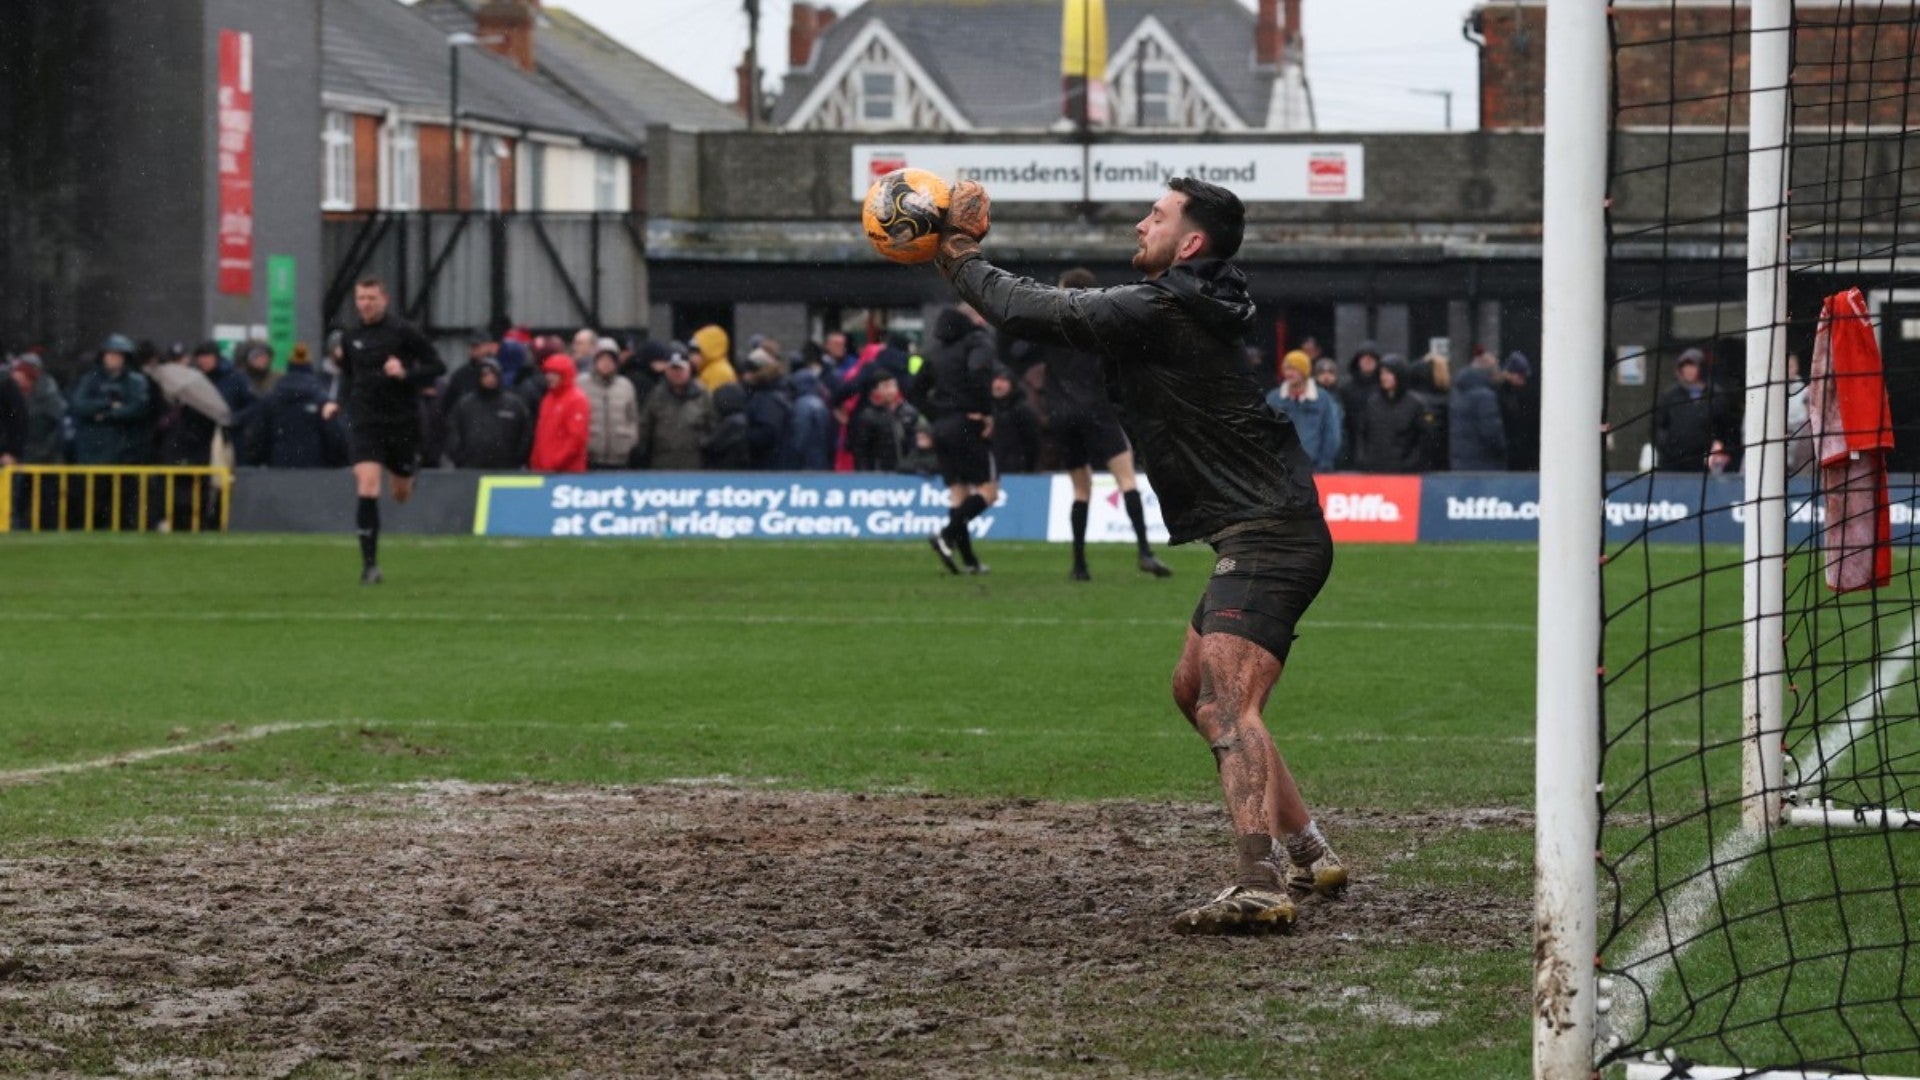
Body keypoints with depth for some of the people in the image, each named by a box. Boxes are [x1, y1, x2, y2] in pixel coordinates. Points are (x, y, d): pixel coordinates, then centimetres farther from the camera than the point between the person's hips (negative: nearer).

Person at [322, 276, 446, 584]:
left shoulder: (402, 331, -8)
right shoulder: (351, 337, 4)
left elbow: (438, 366, -7)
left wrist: (406, 374, -22)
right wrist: (337, 401, 6)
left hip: (402, 421, -1)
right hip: (364, 422, 1)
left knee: (402, 495, 12)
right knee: (366, 488, -16)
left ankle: (411, 469, 53)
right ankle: (369, 564, -13)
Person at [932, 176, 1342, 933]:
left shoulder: (1157, 312, -15)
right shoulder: (1175, 310, 15)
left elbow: (1034, 313, -13)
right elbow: (1059, 315, 24)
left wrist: (960, 255, 3)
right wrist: (965, 262, 20)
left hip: (1268, 539, -11)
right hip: (1262, 537, 11)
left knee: (1227, 704, -23)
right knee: (1195, 691, 23)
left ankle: (1259, 887, -38)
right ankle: (1306, 854, 28)